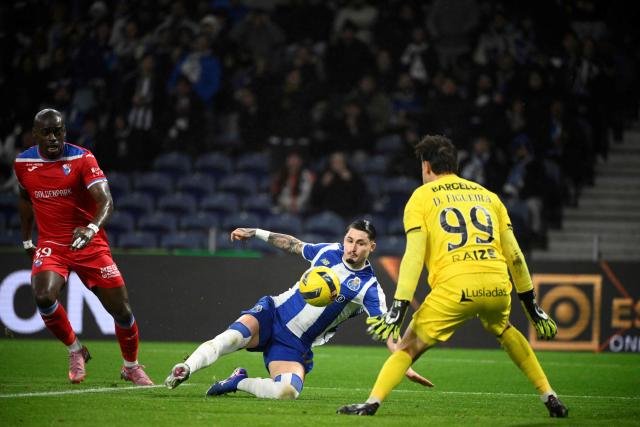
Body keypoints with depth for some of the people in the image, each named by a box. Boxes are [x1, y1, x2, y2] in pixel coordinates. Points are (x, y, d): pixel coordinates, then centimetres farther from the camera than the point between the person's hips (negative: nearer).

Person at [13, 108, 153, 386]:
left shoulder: (82, 159, -13)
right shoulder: (23, 163, 0)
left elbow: (106, 201, -25)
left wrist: (92, 228, -45)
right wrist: (26, 240, 20)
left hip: (90, 245, -2)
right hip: (50, 246, 2)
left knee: (121, 309, -1)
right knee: (44, 297, -28)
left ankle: (131, 366, 26)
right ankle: (75, 350, -1)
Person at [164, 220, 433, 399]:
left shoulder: (368, 288, -11)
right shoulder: (328, 251, 1)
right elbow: (293, 244, 21)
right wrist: (255, 233, 23)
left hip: (296, 345, -1)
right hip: (274, 313, 1)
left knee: (287, 392, -28)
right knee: (236, 335, -33)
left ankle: (239, 383, -4)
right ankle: (184, 370, -35)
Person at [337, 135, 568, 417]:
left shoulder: (421, 198, 11)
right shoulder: (487, 195, 23)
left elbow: (413, 256, 0)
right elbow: (513, 253, 22)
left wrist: (398, 309, -3)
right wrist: (531, 306, 27)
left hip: (454, 287, -4)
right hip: (497, 285, 4)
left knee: (409, 347, 9)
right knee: (502, 329, 33)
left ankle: (372, 402, -6)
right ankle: (549, 397, 27)